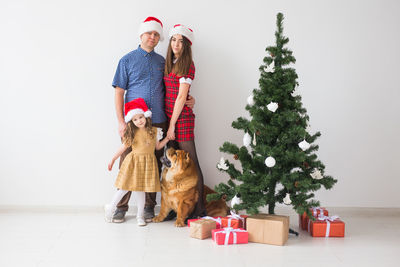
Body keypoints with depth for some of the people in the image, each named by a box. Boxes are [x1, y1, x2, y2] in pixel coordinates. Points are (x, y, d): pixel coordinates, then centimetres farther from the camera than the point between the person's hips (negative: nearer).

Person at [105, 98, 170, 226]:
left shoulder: (154, 131, 3)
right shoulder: (131, 133, 0)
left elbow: (158, 147, 15)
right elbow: (124, 147, 8)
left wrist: (167, 138, 4)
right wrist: (113, 159, 10)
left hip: (148, 163, 1)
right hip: (133, 161, -1)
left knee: (140, 188, 2)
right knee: (125, 186, -2)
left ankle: (140, 215, 14)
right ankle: (111, 207, 17)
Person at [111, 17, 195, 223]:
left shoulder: (162, 62, 14)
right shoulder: (127, 60, 5)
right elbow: (119, 92, 1)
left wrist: (188, 100, 2)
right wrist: (121, 121, -8)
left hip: (157, 122, 3)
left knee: (154, 165, 5)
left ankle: (149, 207, 16)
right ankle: (121, 207, 10)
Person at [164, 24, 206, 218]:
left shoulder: (187, 64, -7)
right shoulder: (169, 63, 16)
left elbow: (181, 96, -11)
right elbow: (169, 93, 14)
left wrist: (172, 125, -12)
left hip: (182, 117, -8)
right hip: (168, 115, 8)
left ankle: (199, 209, 4)